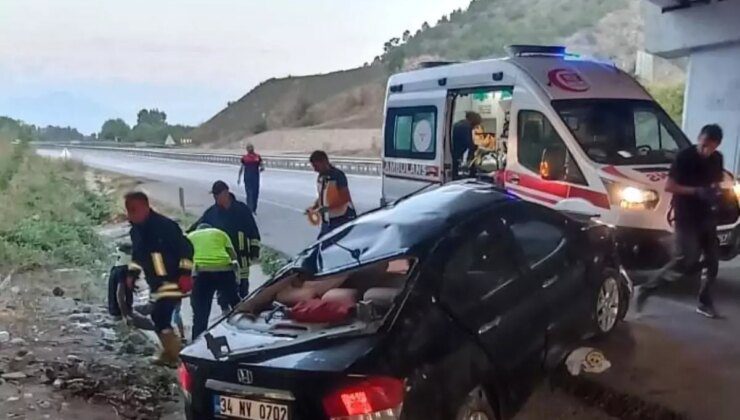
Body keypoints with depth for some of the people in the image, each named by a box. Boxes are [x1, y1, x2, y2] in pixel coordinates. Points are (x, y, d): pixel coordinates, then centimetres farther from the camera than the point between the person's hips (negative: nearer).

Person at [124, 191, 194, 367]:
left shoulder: (164, 225, -18)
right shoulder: (136, 230, 8)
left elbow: (185, 247, -18)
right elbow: (137, 253, 25)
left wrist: (185, 273, -22)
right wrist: (132, 274, 17)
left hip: (172, 281, -9)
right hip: (155, 283, 9)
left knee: (160, 317, -16)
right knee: (159, 318, 12)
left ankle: (176, 356, -5)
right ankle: (169, 353, 27)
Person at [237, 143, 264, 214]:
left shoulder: (258, 157, 5)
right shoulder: (244, 158, 4)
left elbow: (262, 166, 7)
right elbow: (241, 168, 11)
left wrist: (261, 168, -16)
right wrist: (239, 177, 9)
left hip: (256, 177, 2)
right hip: (247, 178, -2)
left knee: (256, 193, 5)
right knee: (249, 193, -6)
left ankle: (254, 209, 18)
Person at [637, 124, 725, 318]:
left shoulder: (717, 159, 6)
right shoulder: (684, 156, -13)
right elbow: (669, 186, -14)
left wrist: (715, 192, -3)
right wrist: (696, 191, -24)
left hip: (706, 216, 7)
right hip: (685, 217, -7)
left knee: (712, 260, 7)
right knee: (686, 260, -15)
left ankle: (704, 301, 21)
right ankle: (647, 289, -3)